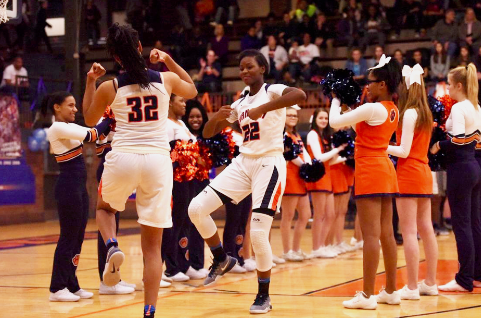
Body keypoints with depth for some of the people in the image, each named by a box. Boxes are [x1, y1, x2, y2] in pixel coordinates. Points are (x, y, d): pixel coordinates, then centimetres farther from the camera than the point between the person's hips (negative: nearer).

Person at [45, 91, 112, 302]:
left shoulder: (70, 127, 15)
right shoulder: (57, 128, -13)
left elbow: (99, 134, 16)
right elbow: (90, 135, -18)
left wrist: (110, 123, 0)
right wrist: (108, 119, -5)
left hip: (79, 187, 9)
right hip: (68, 188, -9)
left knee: (78, 237, 10)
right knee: (68, 237, -6)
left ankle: (71, 285, 16)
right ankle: (57, 288, 0)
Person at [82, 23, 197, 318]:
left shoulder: (108, 87, 1)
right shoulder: (167, 80, 4)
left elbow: (90, 119, 20)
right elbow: (192, 91, 28)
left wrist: (90, 81, 25)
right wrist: (169, 60, 29)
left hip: (122, 159, -1)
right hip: (158, 160, 1)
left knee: (105, 207, 32)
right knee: (152, 246, 5)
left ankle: (112, 246, 1)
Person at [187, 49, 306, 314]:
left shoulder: (272, 91, -5)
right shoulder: (239, 103, 14)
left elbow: (300, 95, -28)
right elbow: (208, 133, 15)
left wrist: (263, 109, -33)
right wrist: (218, 117, -7)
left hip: (269, 164, -7)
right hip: (243, 163, 7)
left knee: (258, 234, -11)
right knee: (197, 208, -6)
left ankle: (264, 295, 6)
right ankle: (222, 260, 14)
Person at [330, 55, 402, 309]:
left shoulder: (372, 109, -15)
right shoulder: (393, 110, 12)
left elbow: (335, 122, -12)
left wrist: (336, 100, 5)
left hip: (370, 171, -9)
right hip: (385, 169, 9)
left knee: (371, 235, -9)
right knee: (386, 234, 11)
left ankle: (367, 295, -8)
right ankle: (391, 291, 16)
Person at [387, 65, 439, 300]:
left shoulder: (409, 113, -13)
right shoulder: (425, 113, 11)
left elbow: (404, 151, -16)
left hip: (408, 174, -9)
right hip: (424, 174, 9)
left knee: (409, 232, -6)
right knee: (426, 229, 11)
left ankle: (412, 287, -6)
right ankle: (430, 283, 17)